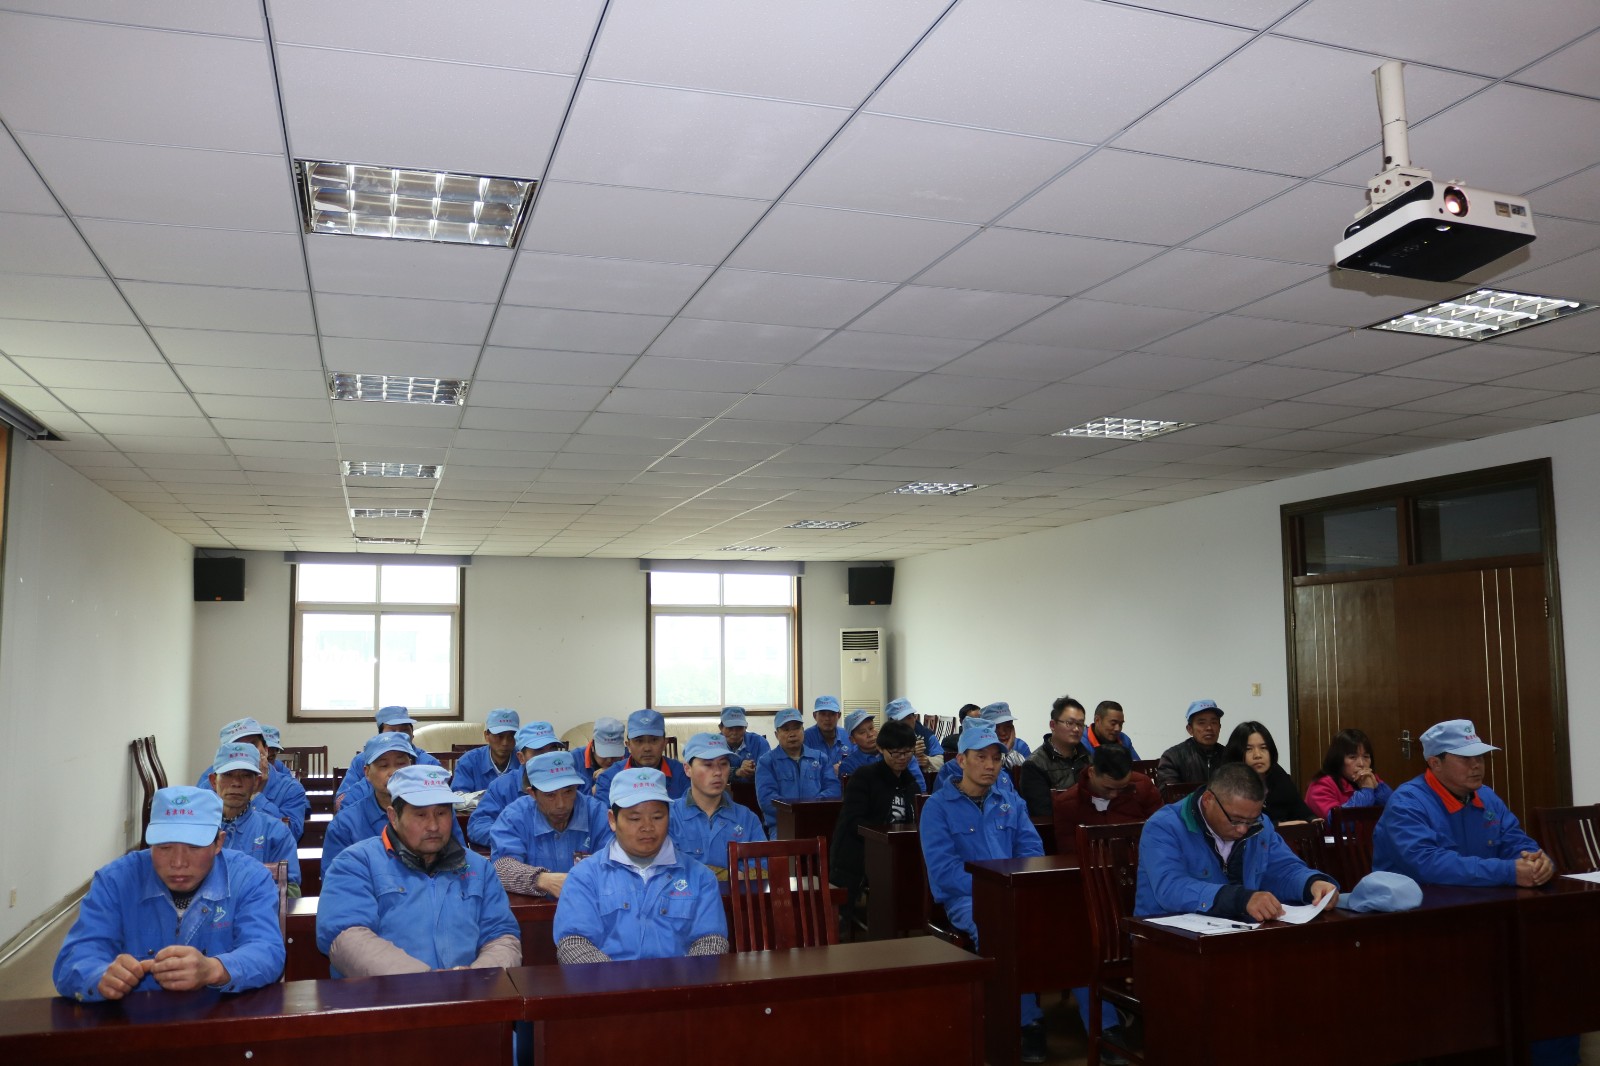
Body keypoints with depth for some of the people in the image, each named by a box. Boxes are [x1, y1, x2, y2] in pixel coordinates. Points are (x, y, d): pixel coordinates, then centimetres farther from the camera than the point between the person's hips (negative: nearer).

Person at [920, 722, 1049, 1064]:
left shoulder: (1011, 804, 17)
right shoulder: (938, 806, 2)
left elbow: (1033, 852, 10)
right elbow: (943, 870, -8)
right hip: (965, 897, -3)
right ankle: (1029, 1022, -23)